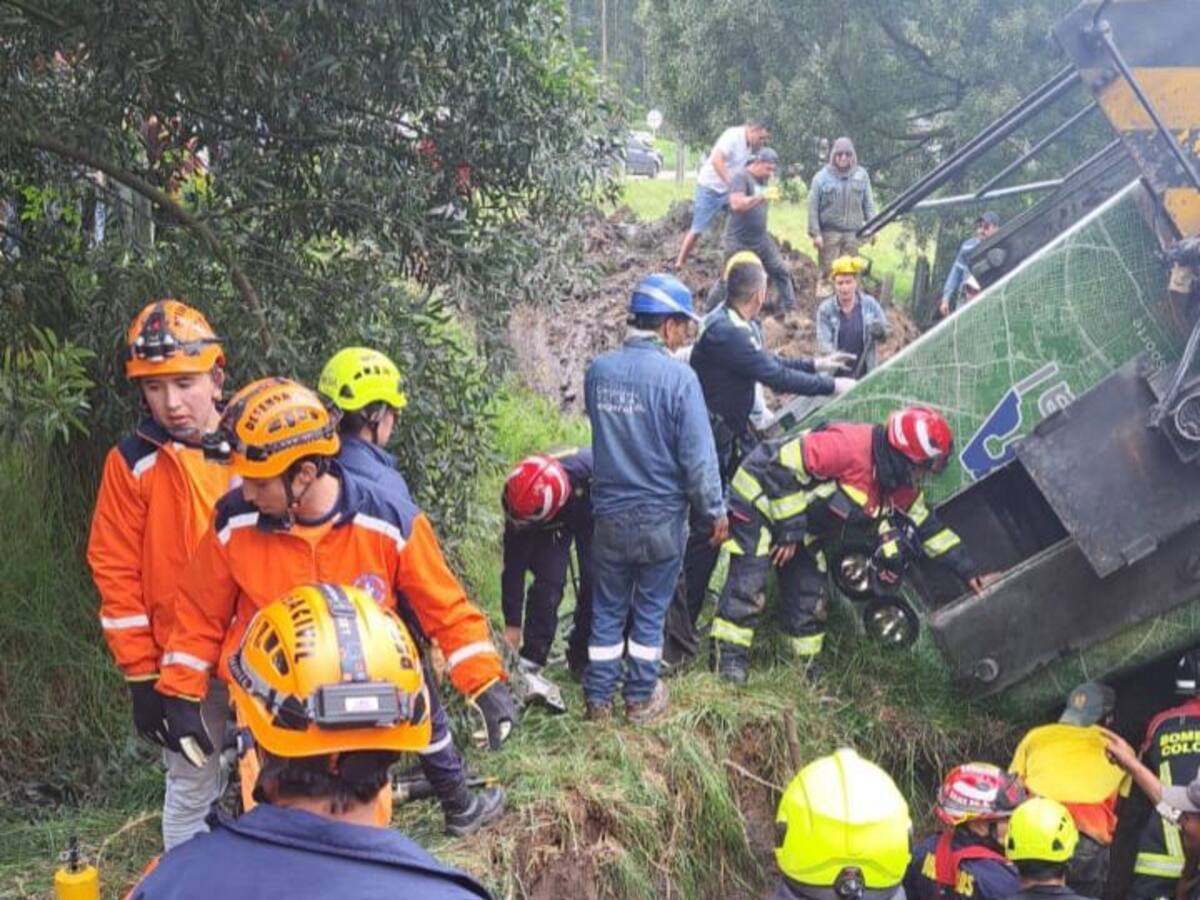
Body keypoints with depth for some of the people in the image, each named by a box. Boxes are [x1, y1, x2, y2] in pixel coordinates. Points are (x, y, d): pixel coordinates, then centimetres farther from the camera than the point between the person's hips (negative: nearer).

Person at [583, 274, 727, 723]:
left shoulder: (598, 370, -3)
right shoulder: (677, 376, -18)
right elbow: (698, 455, -16)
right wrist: (715, 511, -5)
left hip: (609, 514, 4)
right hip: (661, 517, -3)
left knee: (607, 609, 15)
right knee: (650, 611, 12)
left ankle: (598, 699, 22)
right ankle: (640, 699, 23)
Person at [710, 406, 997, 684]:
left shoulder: (902, 491, -4)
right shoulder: (852, 446, -33)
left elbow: (930, 529, 7)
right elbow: (786, 463, -33)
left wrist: (971, 574, 3)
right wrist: (788, 530, -26)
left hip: (802, 523, 9)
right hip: (760, 496, -9)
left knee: (810, 592, 6)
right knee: (749, 582, -15)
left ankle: (805, 666, 15)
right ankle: (729, 658, -10)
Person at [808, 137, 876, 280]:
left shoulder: (861, 175, 8)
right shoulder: (822, 177, 0)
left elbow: (868, 204, 11)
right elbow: (813, 208, -1)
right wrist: (815, 233, -7)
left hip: (853, 233, 2)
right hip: (829, 232, -2)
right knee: (828, 271, -4)